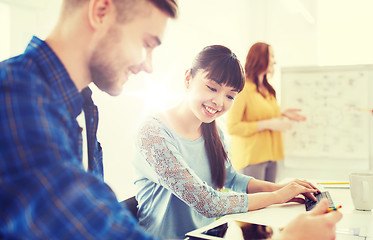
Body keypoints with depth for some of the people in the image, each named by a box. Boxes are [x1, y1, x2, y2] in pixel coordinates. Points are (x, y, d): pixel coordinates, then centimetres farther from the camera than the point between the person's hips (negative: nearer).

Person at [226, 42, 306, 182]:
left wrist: (283, 114, 11)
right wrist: (268, 124, -19)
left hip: (270, 156, 8)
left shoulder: (267, 89, 17)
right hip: (251, 159, -8)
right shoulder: (243, 89, -11)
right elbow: (232, 127, -18)